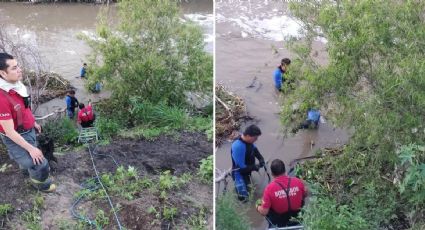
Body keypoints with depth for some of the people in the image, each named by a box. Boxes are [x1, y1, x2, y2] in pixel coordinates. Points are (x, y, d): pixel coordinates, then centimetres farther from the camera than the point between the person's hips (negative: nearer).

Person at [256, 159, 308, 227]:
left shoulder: (269, 188, -26)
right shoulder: (298, 182, -18)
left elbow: (264, 212, -21)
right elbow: (305, 196, 3)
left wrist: (258, 207, 0)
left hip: (279, 223, -2)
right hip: (298, 219, 2)